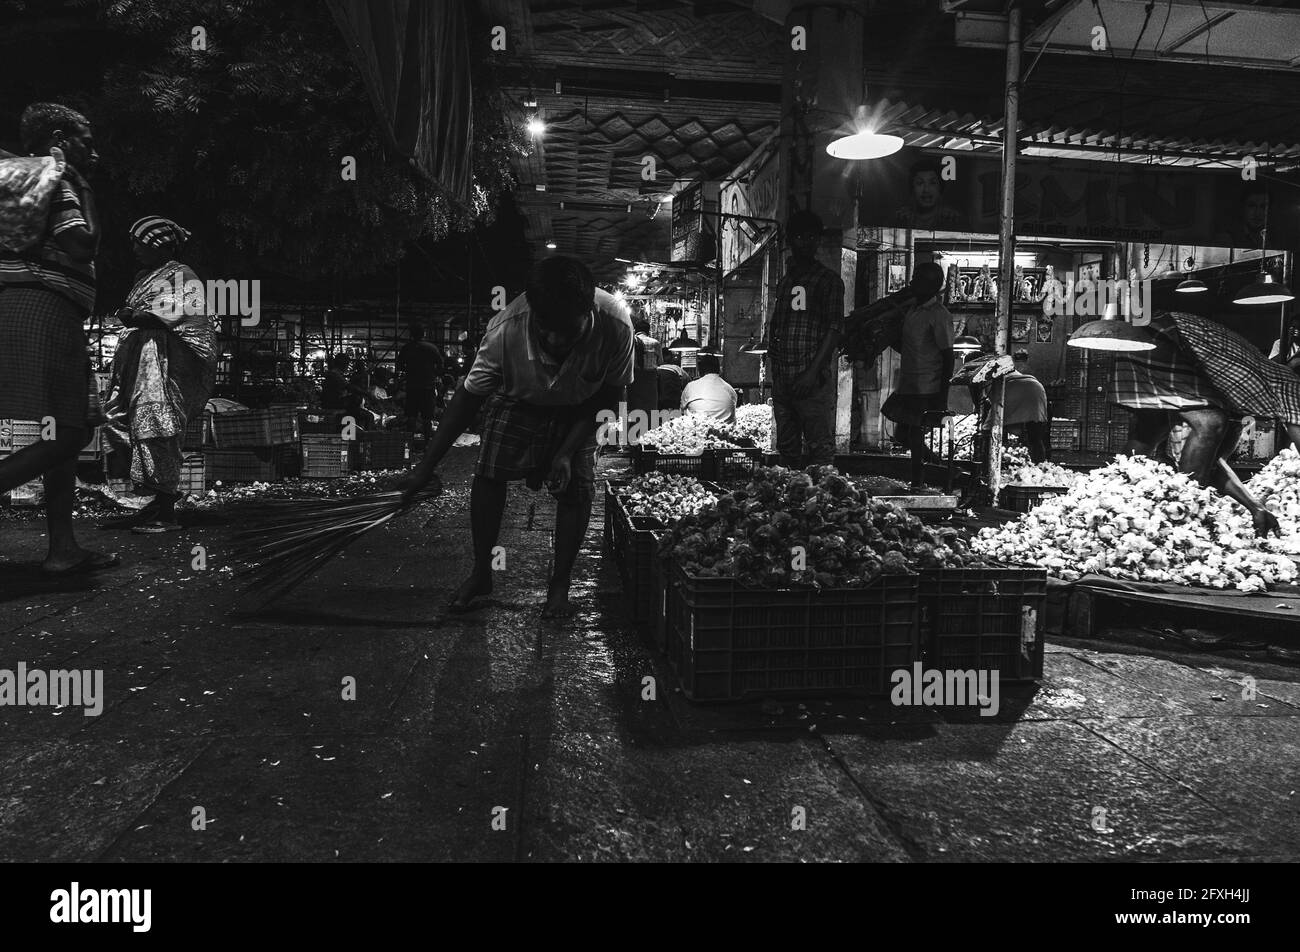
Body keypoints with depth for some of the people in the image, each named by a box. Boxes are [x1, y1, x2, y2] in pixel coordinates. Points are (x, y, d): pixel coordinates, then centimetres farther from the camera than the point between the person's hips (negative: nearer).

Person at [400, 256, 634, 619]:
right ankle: (481, 573, 11)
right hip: (518, 400, 0)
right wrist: (426, 467, -22)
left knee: (576, 488, -9)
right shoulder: (506, 330, -38)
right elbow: (468, 397, -25)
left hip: (581, 410, 0)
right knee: (489, 473, -9)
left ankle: (560, 583, 11)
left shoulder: (615, 326, -38)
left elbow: (609, 395, -19)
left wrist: (567, 451, -23)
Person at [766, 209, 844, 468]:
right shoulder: (784, 282, 19)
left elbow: (835, 328, -8)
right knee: (787, 448, 11)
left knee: (820, 447, -8)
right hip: (782, 379, 7)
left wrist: (814, 371, -17)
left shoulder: (828, 280, 0)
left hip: (814, 378, -6)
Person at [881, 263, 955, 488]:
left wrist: (943, 395, -16)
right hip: (908, 387, 9)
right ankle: (937, 465, 33)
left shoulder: (939, 315, -13)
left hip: (927, 391, -9)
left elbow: (947, 356, -14)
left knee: (916, 438, -4)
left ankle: (918, 485, 7)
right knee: (902, 435, 15)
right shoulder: (913, 310, 12)